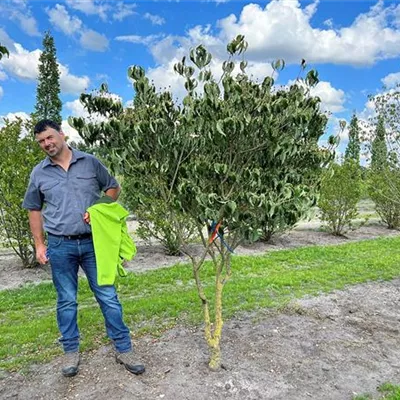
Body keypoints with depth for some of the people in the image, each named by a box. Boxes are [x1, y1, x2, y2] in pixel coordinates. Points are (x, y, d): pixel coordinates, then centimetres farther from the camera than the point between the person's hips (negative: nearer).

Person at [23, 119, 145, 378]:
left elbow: (113, 188, 9)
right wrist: (39, 244, 7)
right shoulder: (39, 173, 4)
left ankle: (124, 349, 16)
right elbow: (34, 210, 12)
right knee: (66, 301, 11)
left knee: (108, 296, 4)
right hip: (60, 246, 1)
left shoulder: (90, 162, 1)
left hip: (93, 242, -1)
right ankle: (71, 351, 29)